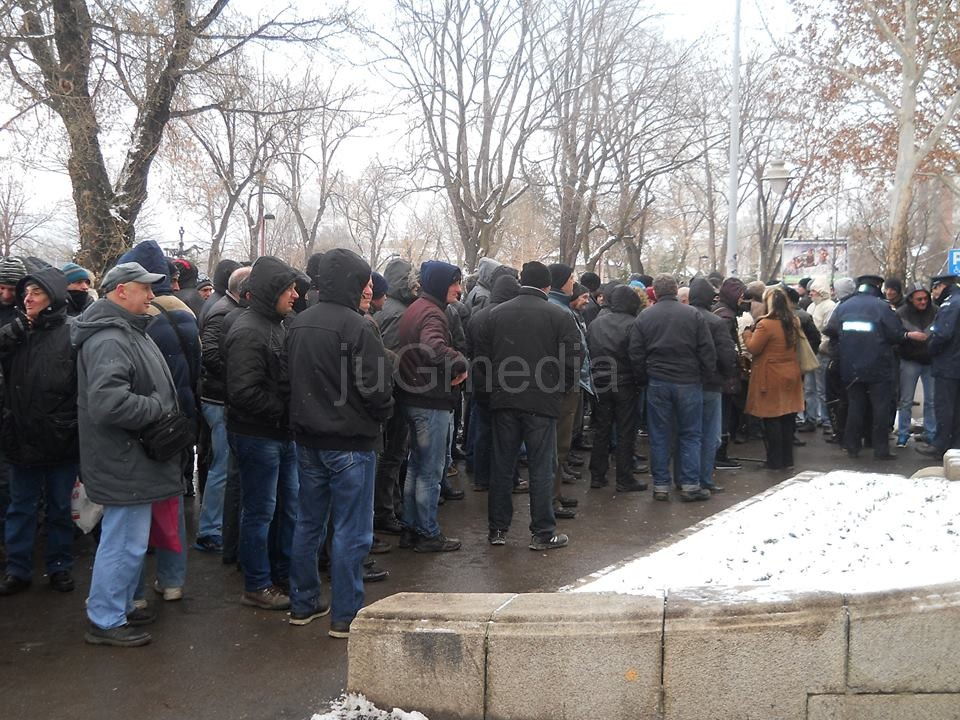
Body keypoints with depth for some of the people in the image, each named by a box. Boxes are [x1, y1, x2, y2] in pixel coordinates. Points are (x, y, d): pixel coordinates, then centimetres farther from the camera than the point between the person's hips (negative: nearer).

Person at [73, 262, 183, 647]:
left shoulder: (129, 332, 14)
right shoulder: (109, 341, -22)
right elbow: (109, 403, -34)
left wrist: (162, 410, 12)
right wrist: (159, 408, -21)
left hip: (133, 459, 11)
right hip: (124, 461, -11)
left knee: (128, 539, 21)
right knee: (125, 543, -1)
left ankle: (120, 606, 35)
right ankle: (105, 622, 13)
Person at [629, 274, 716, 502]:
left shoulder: (644, 317, 0)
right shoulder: (693, 314, -3)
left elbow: (636, 355, 0)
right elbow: (708, 351, -4)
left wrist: (644, 379, 11)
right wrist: (706, 375, 8)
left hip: (657, 383, 1)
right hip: (689, 382, -1)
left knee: (659, 436, 8)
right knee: (691, 435, 8)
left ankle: (660, 485, 11)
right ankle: (690, 486, 8)